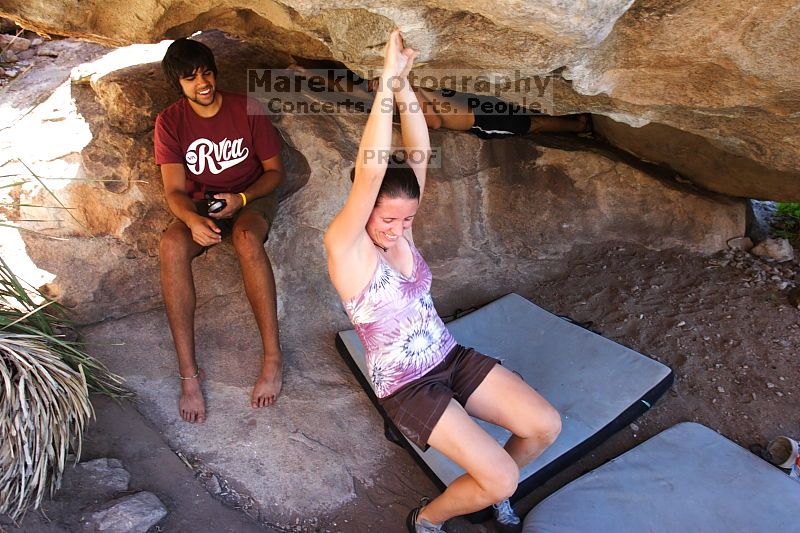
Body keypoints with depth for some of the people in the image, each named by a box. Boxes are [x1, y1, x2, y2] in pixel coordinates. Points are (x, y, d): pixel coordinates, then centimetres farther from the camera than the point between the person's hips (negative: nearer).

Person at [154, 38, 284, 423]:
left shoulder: (247, 110, -6)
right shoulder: (170, 122, -3)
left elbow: (275, 170, -2)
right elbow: (174, 189, -9)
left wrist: (241, 198, -21)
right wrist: (192, 219, -33)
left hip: (251, 197, -1)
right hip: (200, 204, 2)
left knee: (246, 239, -39)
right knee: (171, 245, -33)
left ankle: (272, 356, -31)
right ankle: (188, 371, -30)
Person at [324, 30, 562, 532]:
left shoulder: (399, 225, -2)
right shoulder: (345, 245, -20)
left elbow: (419, 153, -12)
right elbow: (371, 171, -35)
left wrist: (404, 85, -24)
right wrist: (387, 82, -37)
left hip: (452, 358, 7)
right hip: (406, 386, -6)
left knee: (547, 426, -3)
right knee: (502, 479, -13)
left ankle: (490, 490, 27)